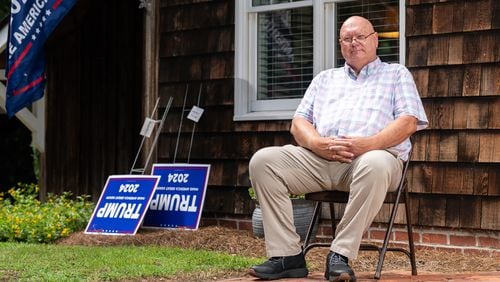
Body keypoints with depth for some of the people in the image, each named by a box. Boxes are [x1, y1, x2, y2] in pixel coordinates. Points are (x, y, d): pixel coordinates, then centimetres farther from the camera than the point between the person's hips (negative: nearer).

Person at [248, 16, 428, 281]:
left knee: (375, 165, -41)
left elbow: (408, 122, 4)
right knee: (263, 161, -20)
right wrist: (319, 144, -7)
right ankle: (287, 255, -22)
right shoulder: (324, 79, 30)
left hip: (374, 154, -4)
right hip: (319, 158, 4)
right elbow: (299, 123, 18)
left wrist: (368, 144, -15)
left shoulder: (397, 74, 20)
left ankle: (341, 255, -33)